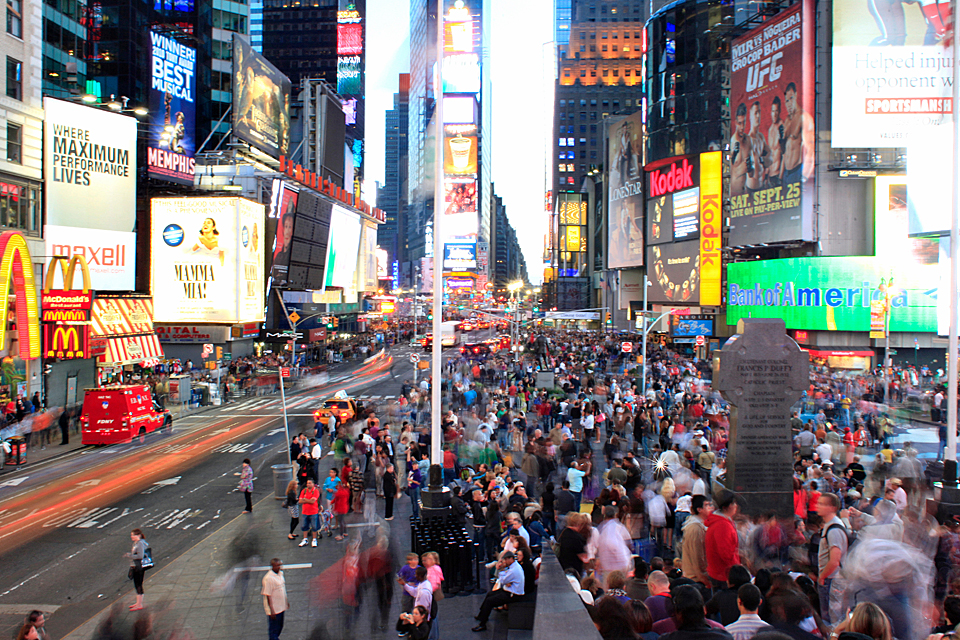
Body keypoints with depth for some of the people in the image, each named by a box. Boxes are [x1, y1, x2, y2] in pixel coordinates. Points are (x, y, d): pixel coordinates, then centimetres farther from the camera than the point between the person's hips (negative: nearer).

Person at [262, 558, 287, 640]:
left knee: (279, 627, 21)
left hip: (281, 608, 8)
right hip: (274, 610, -8)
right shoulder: (268, 578, -22)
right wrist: (272, 610, -21)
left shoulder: (280, 574, 5)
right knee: (273, 630, 2)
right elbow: (267, 595, -21)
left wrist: (286, 602, 21)